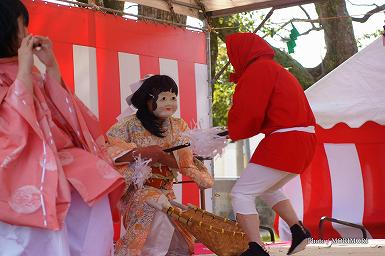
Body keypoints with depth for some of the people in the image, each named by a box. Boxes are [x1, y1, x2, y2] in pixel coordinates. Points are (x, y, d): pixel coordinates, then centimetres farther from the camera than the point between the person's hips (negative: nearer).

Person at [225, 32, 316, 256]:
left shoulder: (258, 69, -8)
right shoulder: (278, 70, 23)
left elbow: (247, 112, -13)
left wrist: (235, 133, 6)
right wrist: (240, 114, 13)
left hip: (284, 142, -10)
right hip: (305, 142, 10)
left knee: (241, 193, -6)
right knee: (268, 187, 29)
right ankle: (298, 231, 22)